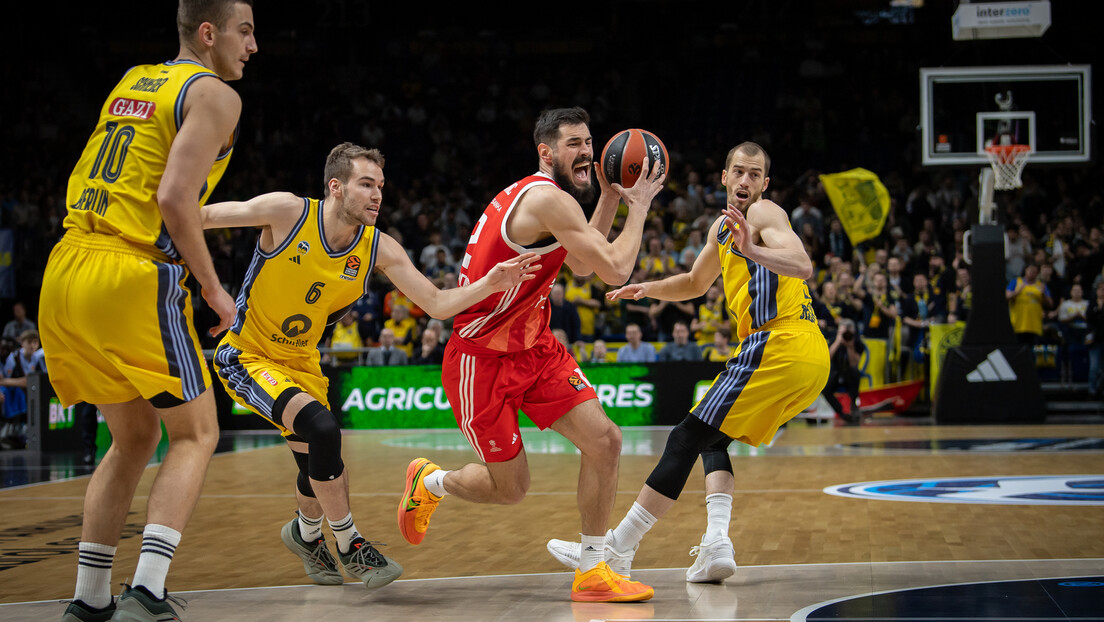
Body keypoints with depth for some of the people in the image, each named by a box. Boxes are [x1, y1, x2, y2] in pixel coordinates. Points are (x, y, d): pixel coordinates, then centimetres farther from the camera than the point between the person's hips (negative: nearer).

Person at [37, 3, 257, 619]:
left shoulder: (130, 82, 21)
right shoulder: (216, 95, -3)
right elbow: (175, 199, -15)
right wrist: (214, 288, -6)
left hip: (66, 272, 7)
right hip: (135, 278, -7)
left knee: (134, 438, 20)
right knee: (196, 434, 5)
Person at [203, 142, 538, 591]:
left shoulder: (378, 248, -10)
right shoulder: (288, 212, -22)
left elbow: (437, 304, -12)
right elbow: (203, 217, -14)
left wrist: (489, 285, -28)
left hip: (300, 362, 6)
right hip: (246, 356, -6)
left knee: (319, 468, 14)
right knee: (322, 428, -27)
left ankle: (306, 533, 50)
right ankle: (349, 545, -10)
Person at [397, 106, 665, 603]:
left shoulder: (530, 195, 9)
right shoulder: (549, 200, -22)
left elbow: (583, 264, 22)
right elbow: (615, 270, -24)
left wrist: (610, 196, 13)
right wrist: (640, 205, -12)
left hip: (533, 348, 9)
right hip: (482, 359, -9)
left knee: (604, 441, -5)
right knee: (510, 488, 3)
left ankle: (592, 572, 4)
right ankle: (428, 482, 34)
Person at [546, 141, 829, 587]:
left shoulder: (764, 213, -3)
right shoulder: (723, 228, 24)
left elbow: (802, 266, -22)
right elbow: (696, 283, 40)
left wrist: (752, 252, -38)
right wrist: (649, 289, 22)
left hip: (778, 347, -10)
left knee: (686, 440, -7)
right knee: (712, 439, 18)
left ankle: (617, 550, -5)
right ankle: (717, 544, -3)